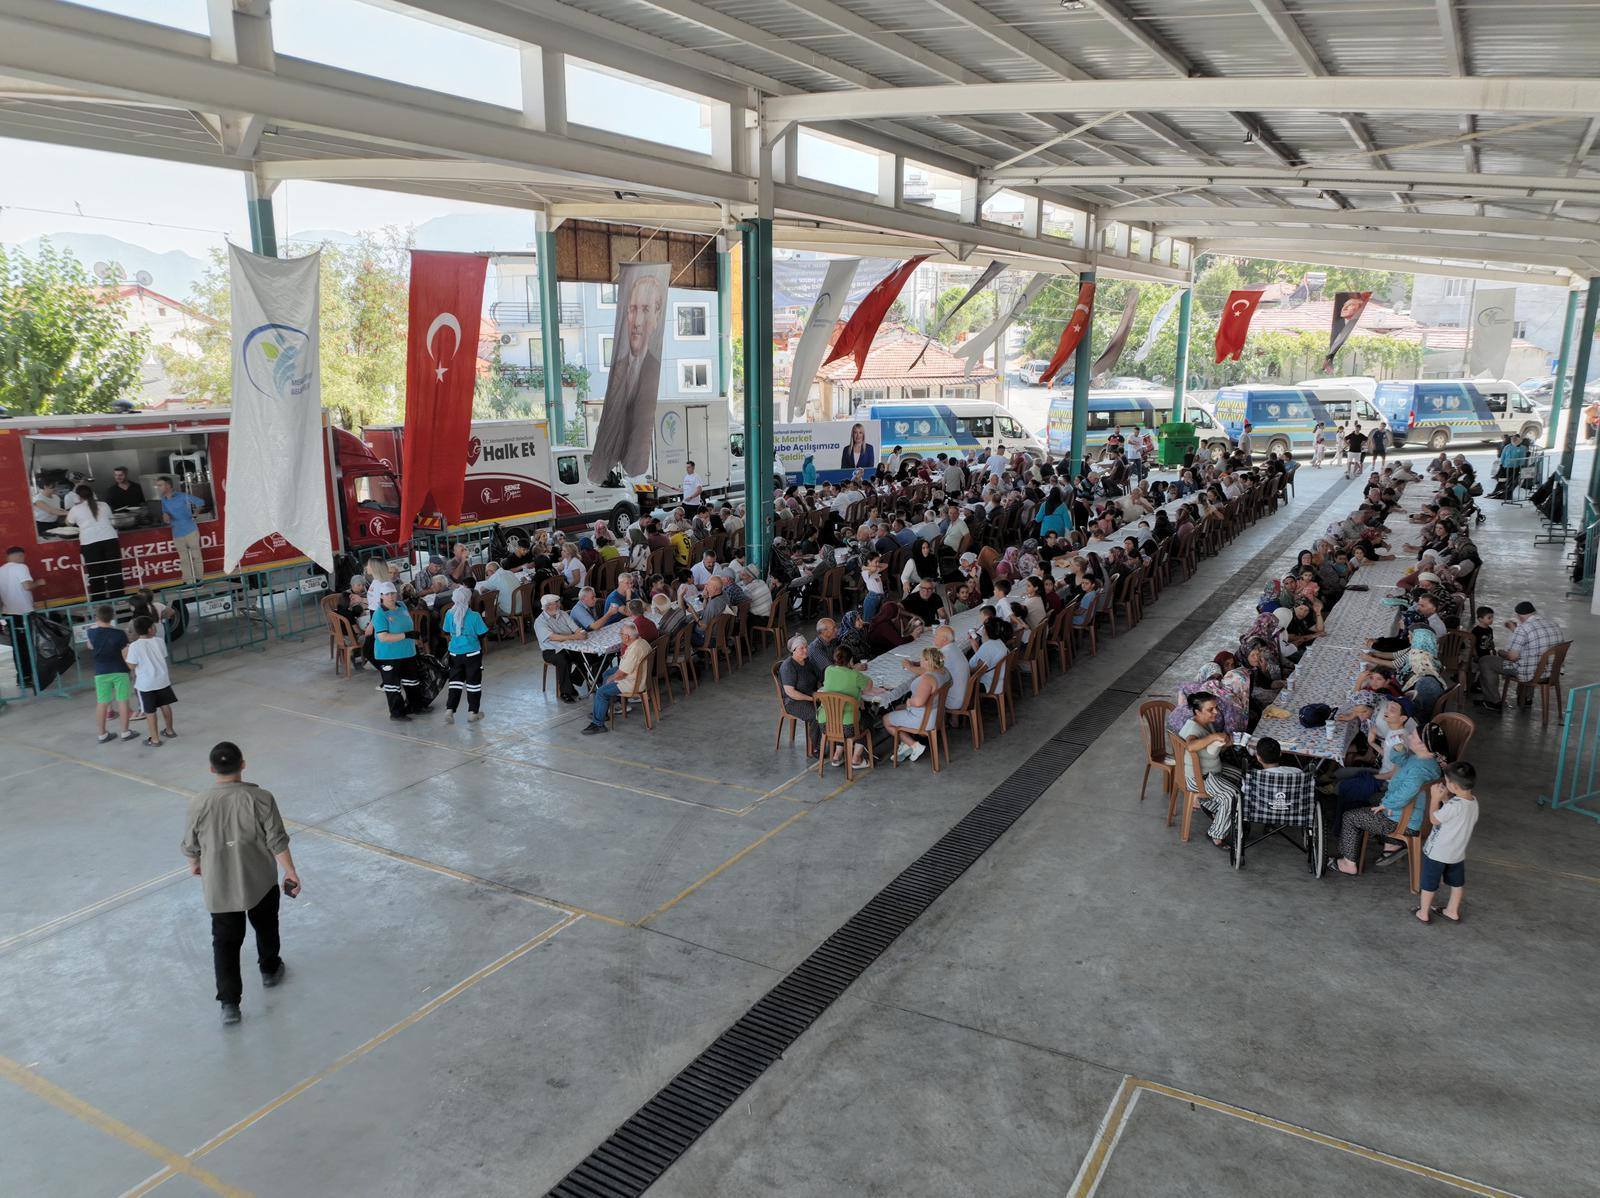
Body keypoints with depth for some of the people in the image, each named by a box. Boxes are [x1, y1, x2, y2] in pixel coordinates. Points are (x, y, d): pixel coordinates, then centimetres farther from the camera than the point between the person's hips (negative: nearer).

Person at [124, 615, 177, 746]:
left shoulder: (134, 646, -15)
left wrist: (124, 655, 1)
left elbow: (132, 666, -12)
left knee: (150, 712, 5)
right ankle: (169, 731, 34)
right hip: (162, 680, 4)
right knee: (165, 705, 20)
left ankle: (155, 739, 10)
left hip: (145, 684, -3)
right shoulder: (159, 641, -5)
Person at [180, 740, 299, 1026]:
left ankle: (229, 1003, 8)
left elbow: (191, 845, -1)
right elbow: (277, 841, -14)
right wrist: (291, 872, -2)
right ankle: (270, 970, 45)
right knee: (266, 927, 24)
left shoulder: (199, 804, -15)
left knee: (225, 941, 10)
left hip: (219, 887, 0)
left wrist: (195, 864, 21)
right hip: (261, 882, 0)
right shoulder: (261, 798, -19)